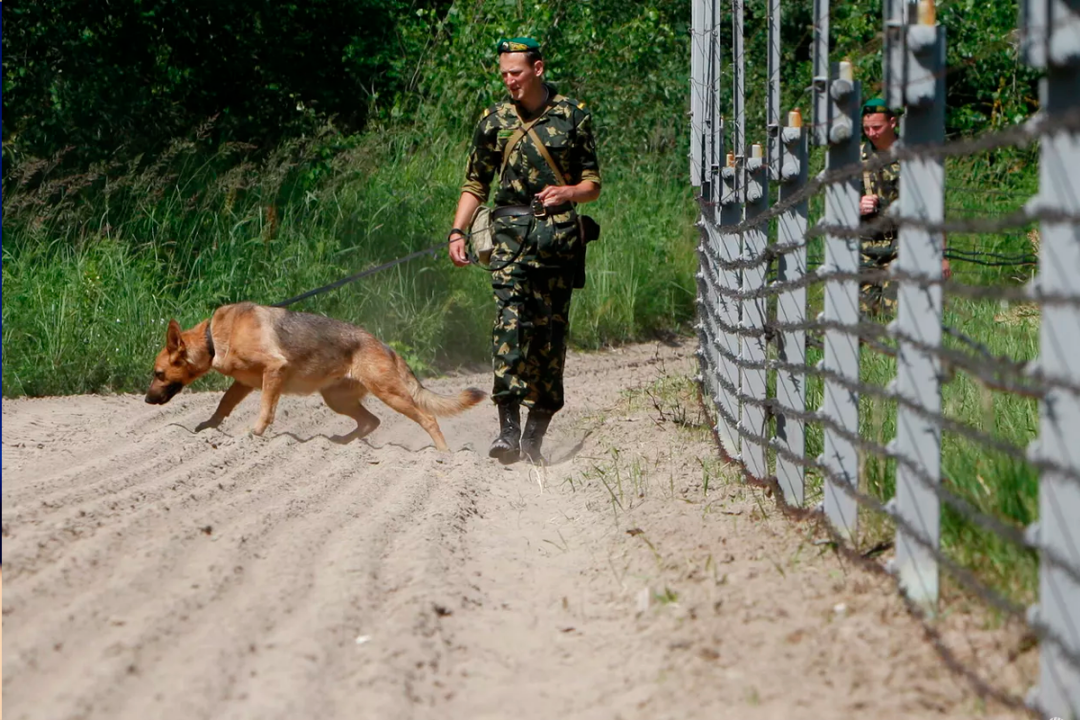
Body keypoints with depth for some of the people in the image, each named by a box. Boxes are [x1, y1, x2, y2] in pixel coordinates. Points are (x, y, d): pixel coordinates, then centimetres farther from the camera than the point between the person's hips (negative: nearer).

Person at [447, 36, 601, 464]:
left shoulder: (573, 117, 7)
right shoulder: (494, 121, 10)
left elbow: (593, 185, 11)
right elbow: (475, 184, 15)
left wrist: (566, 192, -11)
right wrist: (457, 231, 2)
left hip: (559, 235, 0)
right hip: (511, 233, 0)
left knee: (550, 333, 0)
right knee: (510, 322, -17)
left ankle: (534, 437, 8)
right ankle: (508, 429, -24)